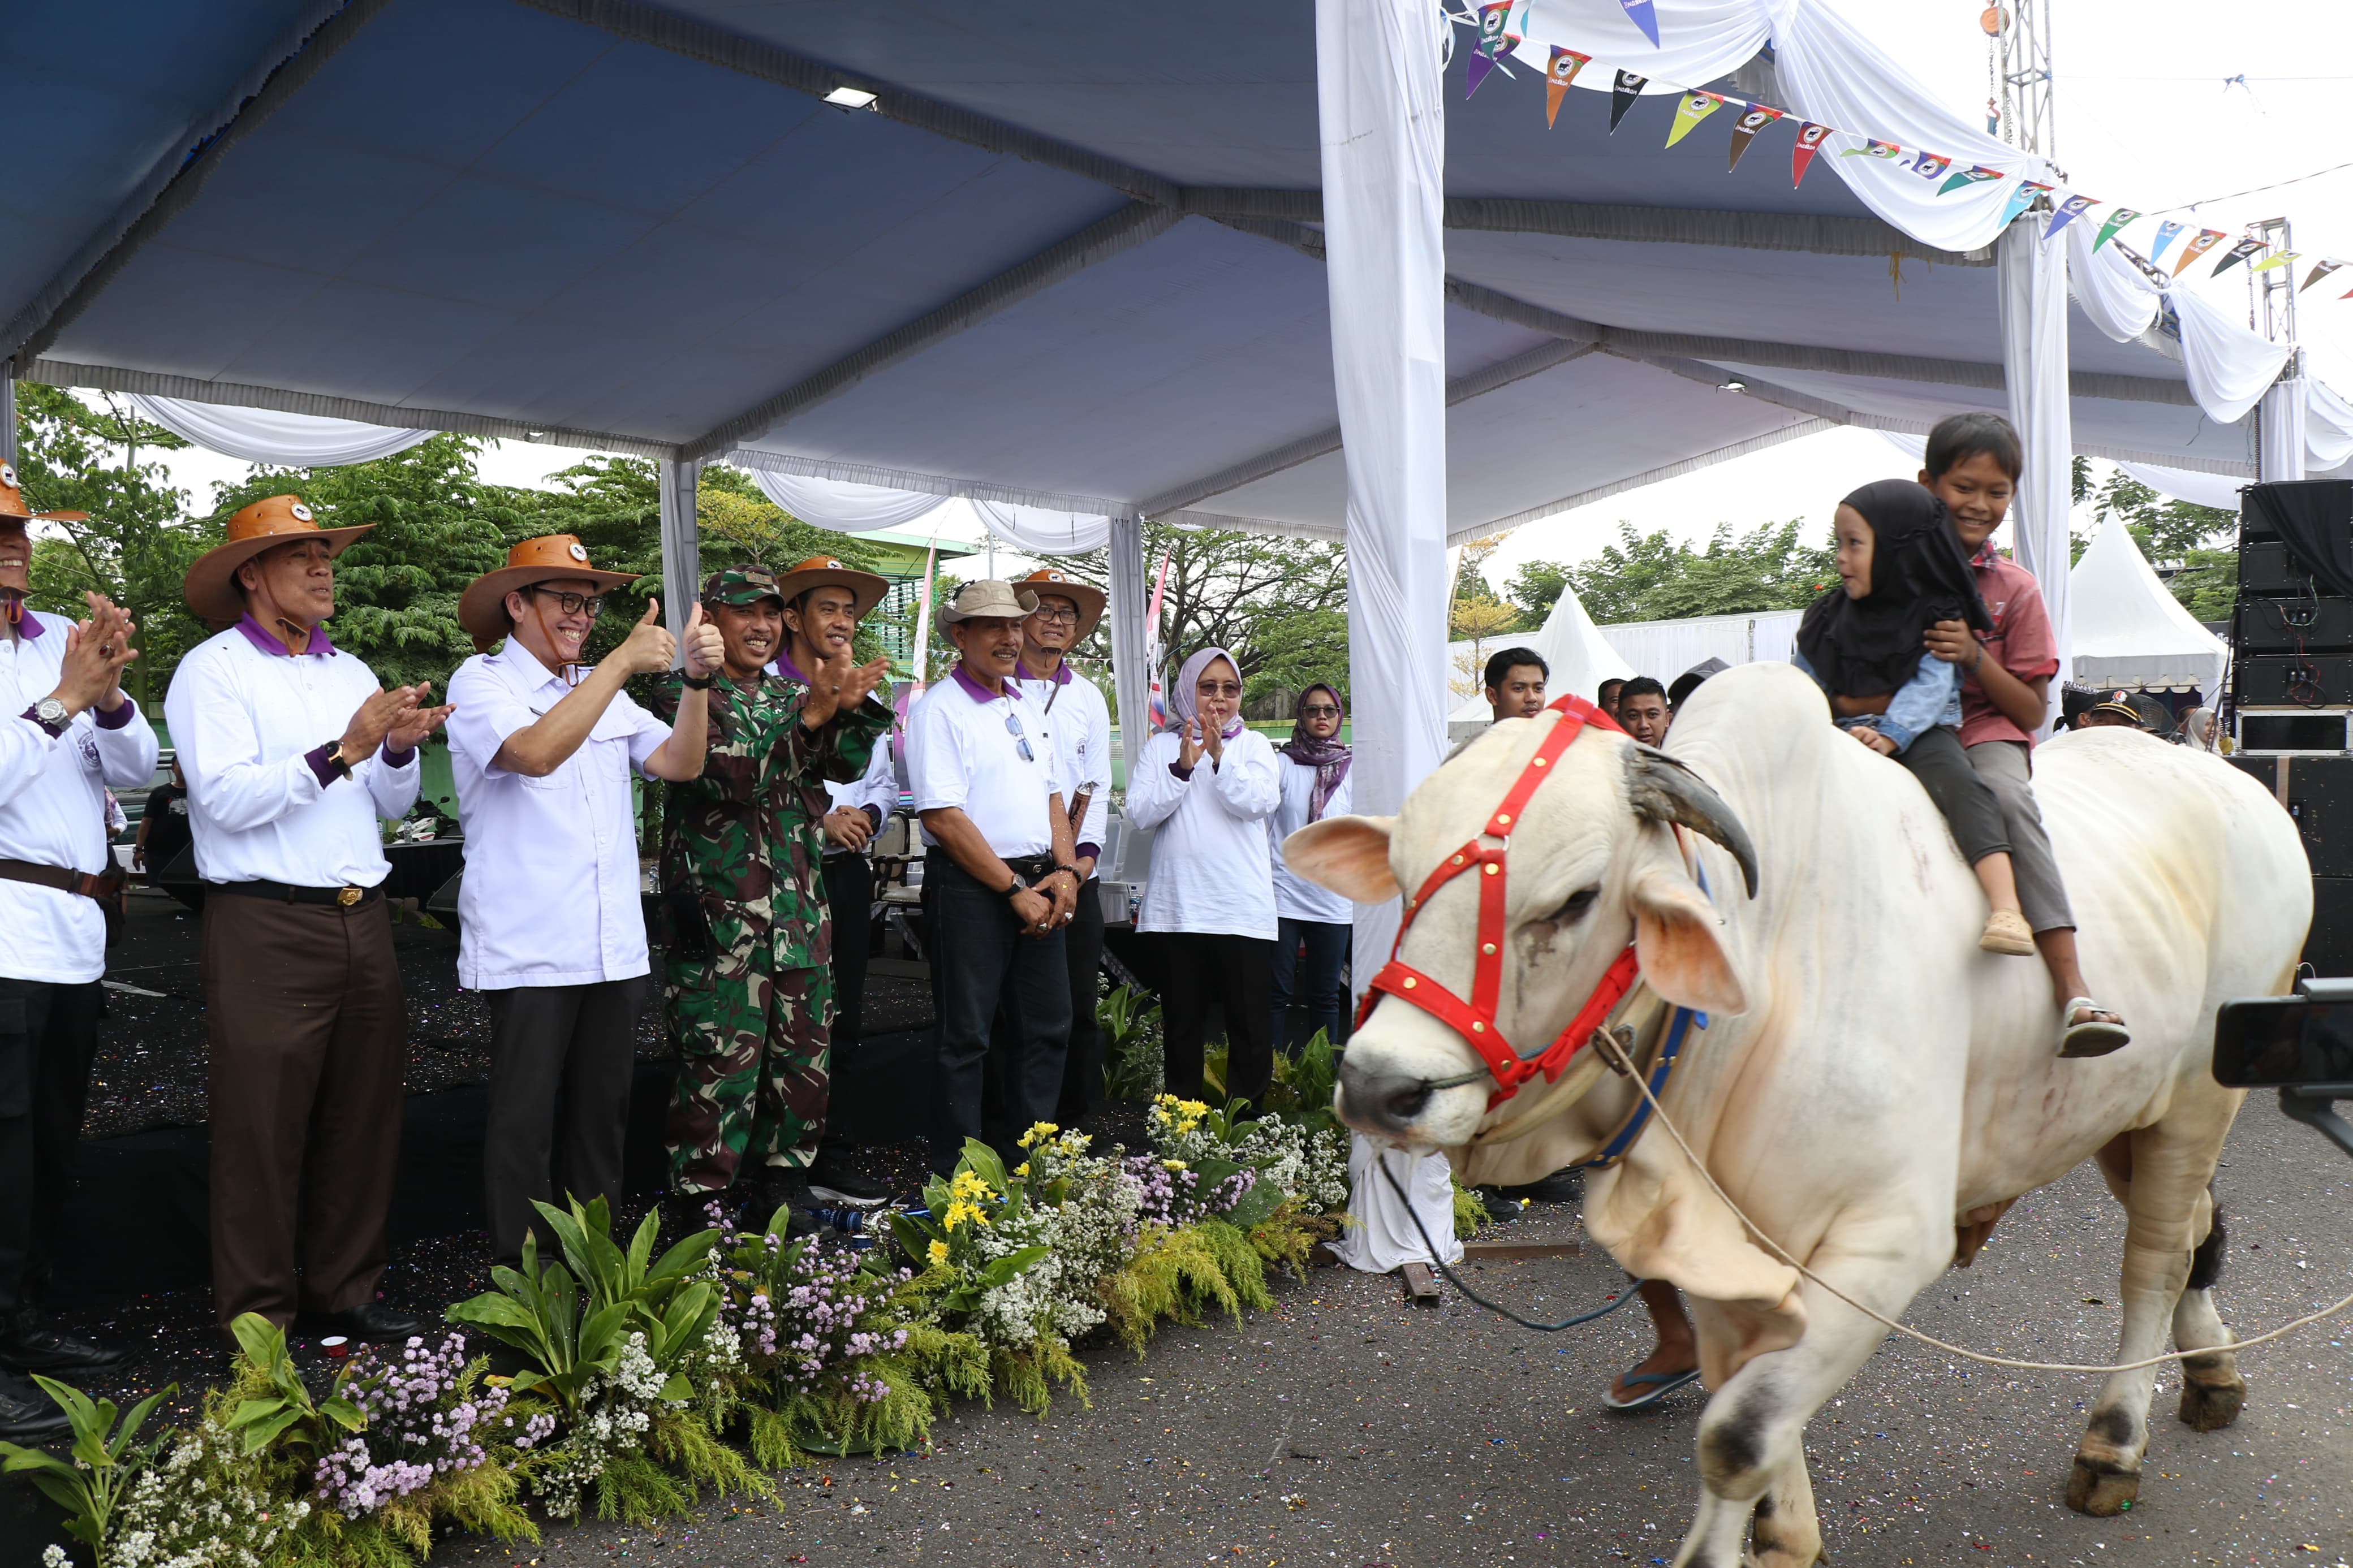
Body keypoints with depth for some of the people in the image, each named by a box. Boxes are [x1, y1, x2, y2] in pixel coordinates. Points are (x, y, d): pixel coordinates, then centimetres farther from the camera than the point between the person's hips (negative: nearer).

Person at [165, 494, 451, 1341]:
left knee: (362, 1118, 10)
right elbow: (227, 798, -14)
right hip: (265, 927, -6)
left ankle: (344, 1293, 22)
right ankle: (258, 1318, 10)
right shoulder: (213, 669, -2)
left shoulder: (351, 672, 17)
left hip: (363, 921, 6)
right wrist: (343, 750, -19)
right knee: (262, 1128, -1)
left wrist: (400, 749, -4)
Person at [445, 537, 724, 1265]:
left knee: (601, 1115, 13)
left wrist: (697, 679, -7)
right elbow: (536, 752, -23)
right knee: (526, 1122, 1)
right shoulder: (482, 682, -2)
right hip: (529, 951, -6)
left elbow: (680, 763, 7)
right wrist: (623, 662, -22)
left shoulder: (603, 689, 16)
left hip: (614, 948, 6)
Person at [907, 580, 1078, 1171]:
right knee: (967, 1038, 0)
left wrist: (1064, 872, 0)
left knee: (1047, 1028, 12)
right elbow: (942, 816, -16)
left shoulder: (1026, 707, 15)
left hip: (1038, 886, 8)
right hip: (970, 889, -7)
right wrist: (1014, 890, -15)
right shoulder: (939, 709, -9)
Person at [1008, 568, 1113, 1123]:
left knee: (1079, 1000, 4)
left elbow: (1098, 784, 16)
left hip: (1076, 873, 4)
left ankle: (1074, 1115, 15)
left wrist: (1087, 850, 0)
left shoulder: (1088, 696, 15)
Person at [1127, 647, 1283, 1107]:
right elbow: (1140, 813, -2)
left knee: (1250, 1026, 0)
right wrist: (1183, 767, -13)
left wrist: (1220, 757, -18)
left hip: (1243, 908, -1)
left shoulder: (1253, 744, 9)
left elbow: (1262, 802, -8)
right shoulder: (1162, 746, 10)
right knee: (1182, 1026, 9)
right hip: (1178, 907, 1)